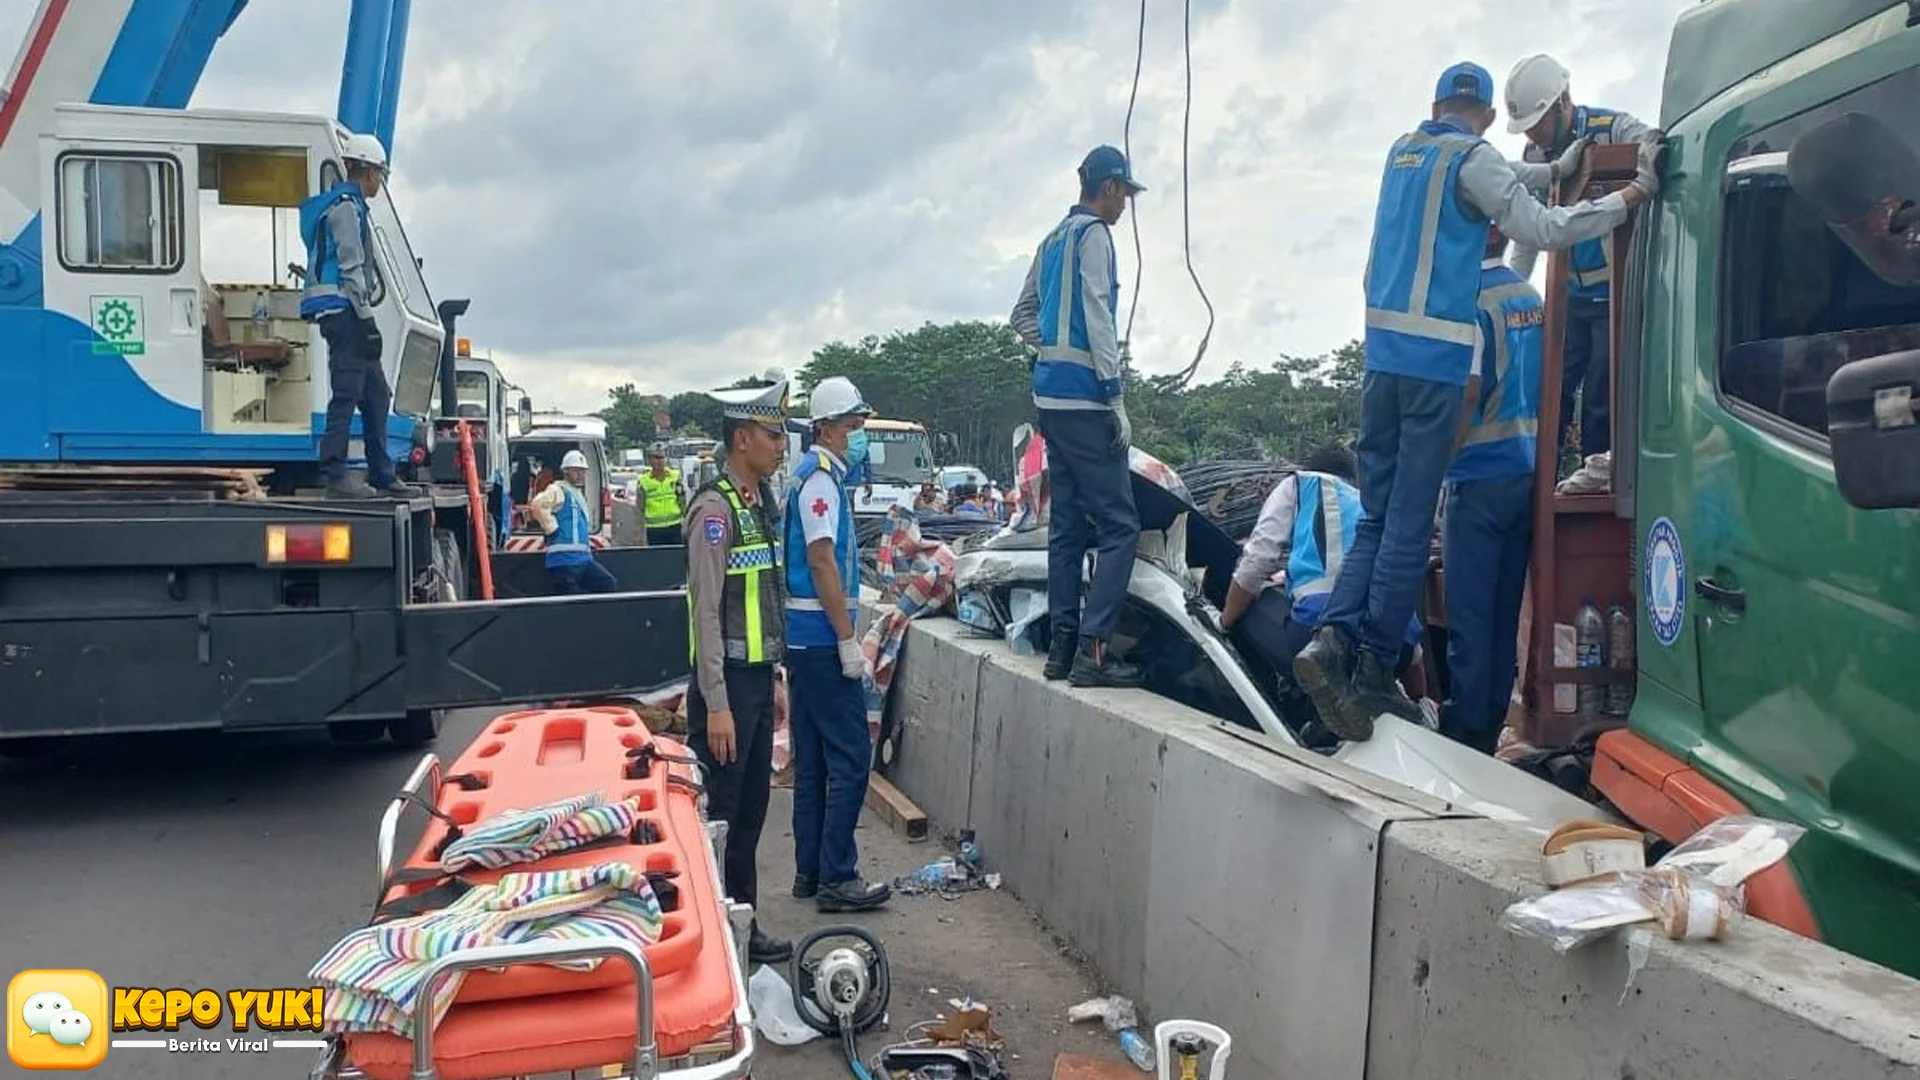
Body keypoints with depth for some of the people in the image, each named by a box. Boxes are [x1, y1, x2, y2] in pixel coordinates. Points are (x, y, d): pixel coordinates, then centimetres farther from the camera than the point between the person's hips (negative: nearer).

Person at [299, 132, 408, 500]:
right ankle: (335, 476, -9)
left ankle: (382, 476, 15)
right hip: (343, 309, -11)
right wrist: (365, 318, -18)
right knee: (347, 394, -10)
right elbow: (350, 267, -16)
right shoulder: (345, 206, -8)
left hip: (345, 313, 11)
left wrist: (364, 317, 21)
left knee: (377, 394, 11)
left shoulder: (349, 205, 24)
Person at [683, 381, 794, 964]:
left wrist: (773, 678, 18)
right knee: (717, 813, 0)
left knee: (751, 810, 15)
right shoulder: (715, 507, -15)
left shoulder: (760, 502, 12)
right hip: (728, 681, -9)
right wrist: (716, 705, -20)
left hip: (759, 677, 9)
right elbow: (706, 612, -19)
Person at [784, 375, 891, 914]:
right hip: (821, 635, -10)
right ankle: (836, 878, -2)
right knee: (850, 757, -6)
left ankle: (810, 870, 19)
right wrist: (848, 641, -19)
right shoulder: (820, 478, -13)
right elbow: (823, 563, -20)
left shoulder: (821, 475, 17)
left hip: (805, 639, 10)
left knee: (814, 759, 13)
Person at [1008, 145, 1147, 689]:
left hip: (1050, 397, 9)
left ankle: (1061, 644, 12)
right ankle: (1093, 648, -14)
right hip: (1083, 398, -9)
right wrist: (1115, 397, -15)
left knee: (1067, 522, 11)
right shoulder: (1093, 235, -7)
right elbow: (1098, 317, -15)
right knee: (1119, 524, -9)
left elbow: (1023, 313, 27)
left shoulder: (1053, 239, 20)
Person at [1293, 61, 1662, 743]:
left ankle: (1333, 639, -8)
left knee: (1378, 514, 8)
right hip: (1436, 356, -6)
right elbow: (1546, 231, -5)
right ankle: (1374, 667, -2)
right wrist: (1634, 195, 2)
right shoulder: (1472, 158, -2)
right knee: (1410, 524, -3)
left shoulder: (1402, 150, 18)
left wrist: (1553, 172, 38)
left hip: (1382, 348, 6)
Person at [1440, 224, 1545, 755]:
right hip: (1526, 470, 8)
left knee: (1469, 613, -2)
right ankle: (1490, 726, 18)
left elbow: (1467, 392, -18)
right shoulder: (1530, 297, 11)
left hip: (1480, 477, -8)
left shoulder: (1471, 299, -13)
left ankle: (1465, 730, 3)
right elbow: (1536, 387, 16)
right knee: (1505, 611, 11)